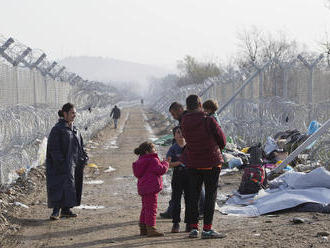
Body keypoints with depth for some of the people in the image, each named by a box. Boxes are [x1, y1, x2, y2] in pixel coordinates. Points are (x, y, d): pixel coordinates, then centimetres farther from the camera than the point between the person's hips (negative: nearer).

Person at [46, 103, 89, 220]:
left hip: (73, 164, 8)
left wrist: (83, 158, 8)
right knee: (60, 186, -13)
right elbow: (54, 148, -16)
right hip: (62, 165, -8)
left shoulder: (74, 129, 13)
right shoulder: (58, 129, -12)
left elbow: (80, 146, 19)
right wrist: (61, 163, -22)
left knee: (72, 186, 10)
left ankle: (65, 209, 17)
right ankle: (56, 211, -13)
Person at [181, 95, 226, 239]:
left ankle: (194, 228, 13)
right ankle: (207, 229, 2)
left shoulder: (184, 123, -5)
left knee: (194, 194, 13)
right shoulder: (209, 121, -18)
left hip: (192, 163, 4)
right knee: (210, 194, 3)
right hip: (211, 162, -4)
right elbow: (222, 141, -8)